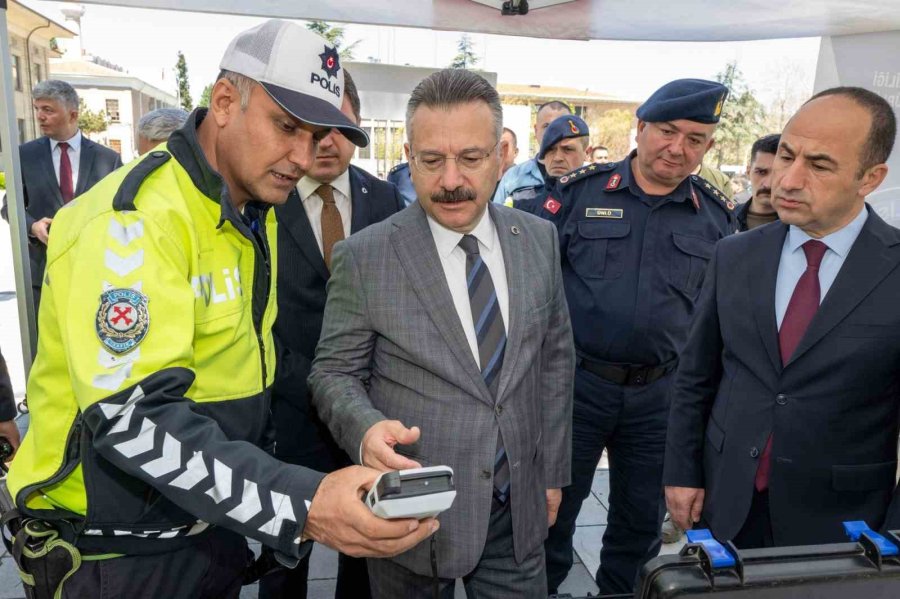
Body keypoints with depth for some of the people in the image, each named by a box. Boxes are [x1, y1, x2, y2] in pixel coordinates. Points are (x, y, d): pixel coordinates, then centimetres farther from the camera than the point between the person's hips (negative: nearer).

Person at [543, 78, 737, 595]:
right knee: (552, 509, 12)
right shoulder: (580, 191, -4)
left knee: (642, 521, 17)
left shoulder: (717, 216, 2)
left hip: (662, 394, 2)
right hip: (573, 380, -2)